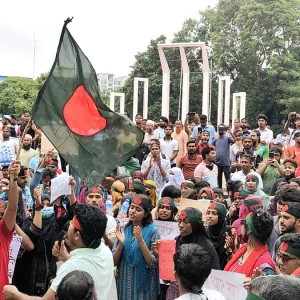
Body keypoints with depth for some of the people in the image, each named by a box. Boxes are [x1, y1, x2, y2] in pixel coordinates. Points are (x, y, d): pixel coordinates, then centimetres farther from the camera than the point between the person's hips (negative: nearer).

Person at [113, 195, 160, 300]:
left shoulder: (152, 231, -9)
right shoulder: (123, 230, 1)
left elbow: (152, 263, -13)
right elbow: (114, 261, 0)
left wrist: (141, 241, -23)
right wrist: (121, 243, -16)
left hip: (143, 284, -3)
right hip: (124, 283, 3)